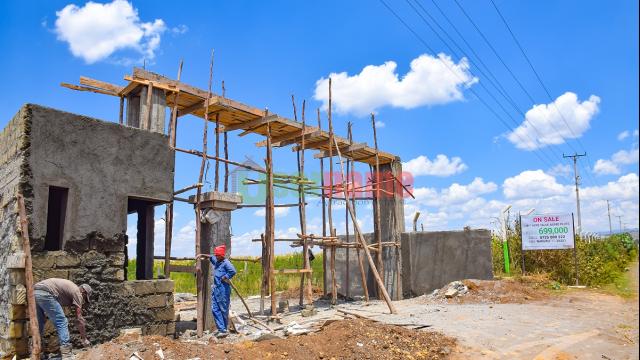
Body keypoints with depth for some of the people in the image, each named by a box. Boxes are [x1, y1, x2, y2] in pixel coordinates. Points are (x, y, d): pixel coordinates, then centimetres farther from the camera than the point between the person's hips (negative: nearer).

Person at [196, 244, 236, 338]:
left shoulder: (226, 262, -14)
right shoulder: (216, 261, 12)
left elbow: (233, 271, -31)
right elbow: (210, 257, 33)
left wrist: (225, 278, -20)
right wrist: (202, 255, 19)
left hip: (223, 289, -9)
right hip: (215, 288, 9)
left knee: (224, 310, 1)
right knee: (215, 309, 5)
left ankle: (224, 330, 10)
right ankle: (221, 329, 6)